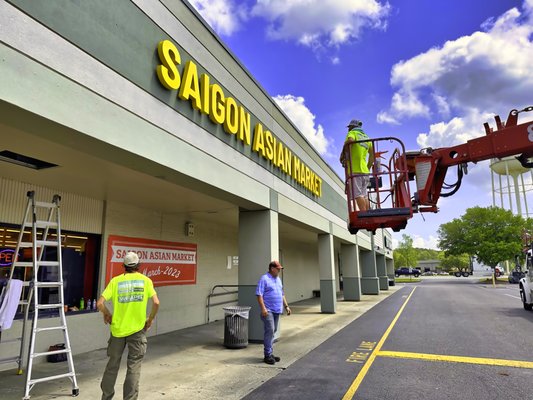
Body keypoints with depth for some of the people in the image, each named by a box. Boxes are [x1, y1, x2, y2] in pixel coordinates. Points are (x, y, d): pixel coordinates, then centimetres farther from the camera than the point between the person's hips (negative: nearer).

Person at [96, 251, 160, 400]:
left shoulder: (115, 281, -2)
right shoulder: (145, 280, -3)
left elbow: (99, 303, -10)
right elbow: (156, 303, -12)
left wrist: (107, 314, 9)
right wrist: (151, 319, 3)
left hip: (117, 328, 2)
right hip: (137, 329, -2)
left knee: (112, 365, 19)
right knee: (134, 367, 8)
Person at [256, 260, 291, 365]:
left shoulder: (278, 279, 16)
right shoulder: (264, 279, -10)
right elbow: (259, 294, -16)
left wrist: (286, 306, 18)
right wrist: (263, 308, -23)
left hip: (277, 310, 8)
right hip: (268, 311, -8)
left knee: (273, 331, 11)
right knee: (270, 331, -11)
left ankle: (270, 353, 19)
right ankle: (268, 355, -4)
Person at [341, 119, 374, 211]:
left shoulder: (352, 133, 5)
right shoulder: (366, 137, 25)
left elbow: (350, 140, -21)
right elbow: (372, 154, 16)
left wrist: (343, 155, -11)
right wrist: (368, 167, 19)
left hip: (354, 170, -7)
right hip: (364, 170, 7)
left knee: (358, 194, -13)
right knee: (364, 195, 8)